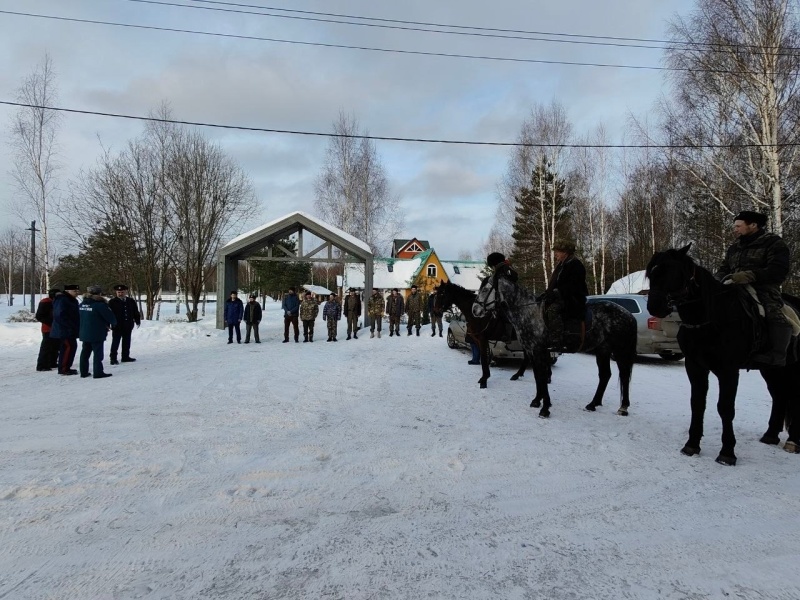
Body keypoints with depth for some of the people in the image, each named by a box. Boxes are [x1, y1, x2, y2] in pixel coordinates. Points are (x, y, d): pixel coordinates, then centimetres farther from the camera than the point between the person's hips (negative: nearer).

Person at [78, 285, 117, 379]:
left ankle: (84, 372, 20)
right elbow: (110, 317, -15)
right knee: (98, 353, -2)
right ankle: (98, 372, -2)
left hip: (84, 333, 7)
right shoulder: (100, 304, -17)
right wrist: (113, 323, 8)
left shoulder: (82, 304, 7)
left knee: (85, 353, 14)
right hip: (97, 334, -7)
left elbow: (81, 318, 17)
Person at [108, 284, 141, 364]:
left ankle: (126, 356, 23)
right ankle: (113, 358, 5)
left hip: (128, 326, 5)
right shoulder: (112, 302, -5)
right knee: (115, 342, -1)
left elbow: (135, 312, 14)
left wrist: (138, 321, 10)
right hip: (117, 326, -4)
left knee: (126, 342, 13)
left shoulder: (131, 301, 8)